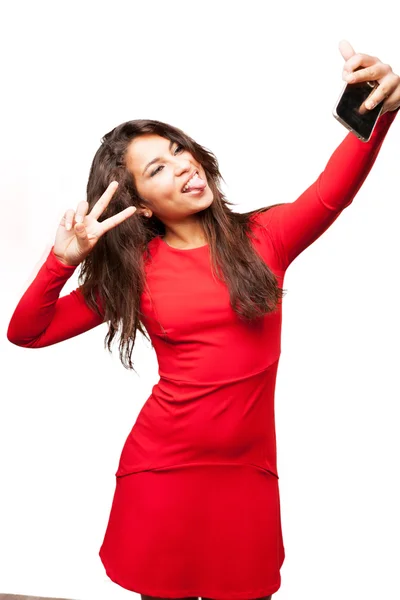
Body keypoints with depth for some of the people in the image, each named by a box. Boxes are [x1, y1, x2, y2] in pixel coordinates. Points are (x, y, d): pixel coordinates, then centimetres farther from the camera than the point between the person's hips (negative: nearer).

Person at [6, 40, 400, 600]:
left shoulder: (262, 238, 0)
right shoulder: (133, 269, 0)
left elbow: (332, 193, -21)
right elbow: (25, 332, 1)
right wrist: (63, 260, -15)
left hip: (249, 474, 1)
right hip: (161, 470, 0)